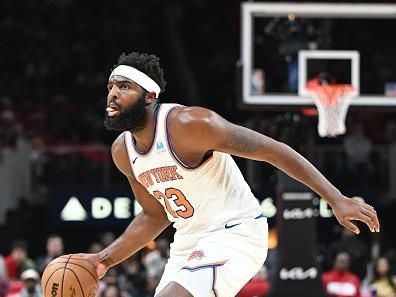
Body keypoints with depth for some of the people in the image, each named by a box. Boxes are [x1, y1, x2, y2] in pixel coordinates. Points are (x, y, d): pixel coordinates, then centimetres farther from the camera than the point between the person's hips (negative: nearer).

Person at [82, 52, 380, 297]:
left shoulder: (190, 124, -21)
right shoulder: (123, 151, 3)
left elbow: (273, 150, -19)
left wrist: (338, 200, -23)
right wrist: (105, 260, 8)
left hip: (235, 234, -9)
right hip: (188, 242, 9)